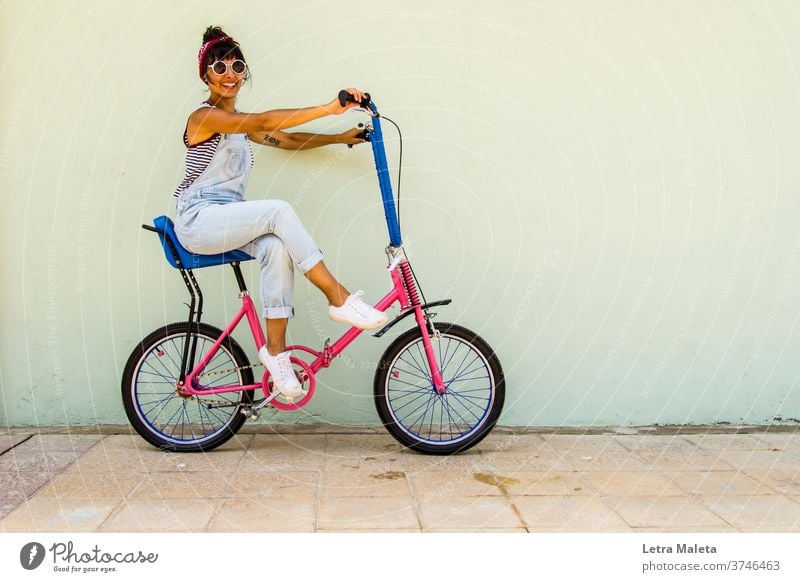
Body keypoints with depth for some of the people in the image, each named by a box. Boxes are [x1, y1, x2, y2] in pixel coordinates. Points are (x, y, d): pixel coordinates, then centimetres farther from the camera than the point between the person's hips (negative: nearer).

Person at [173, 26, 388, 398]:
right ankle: (339, 298, -27)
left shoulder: (240, 124, 17)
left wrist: (341, 138, 8)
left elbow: (288, 140, 17)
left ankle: (275, 349, -21)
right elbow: (265, 122, -26)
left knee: (277, 247, -26)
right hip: (198, 221, -7)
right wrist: (329, 109, -32)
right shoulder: (204, 117, -11)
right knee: (279, 212, -31)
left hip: (229, 221, 7)